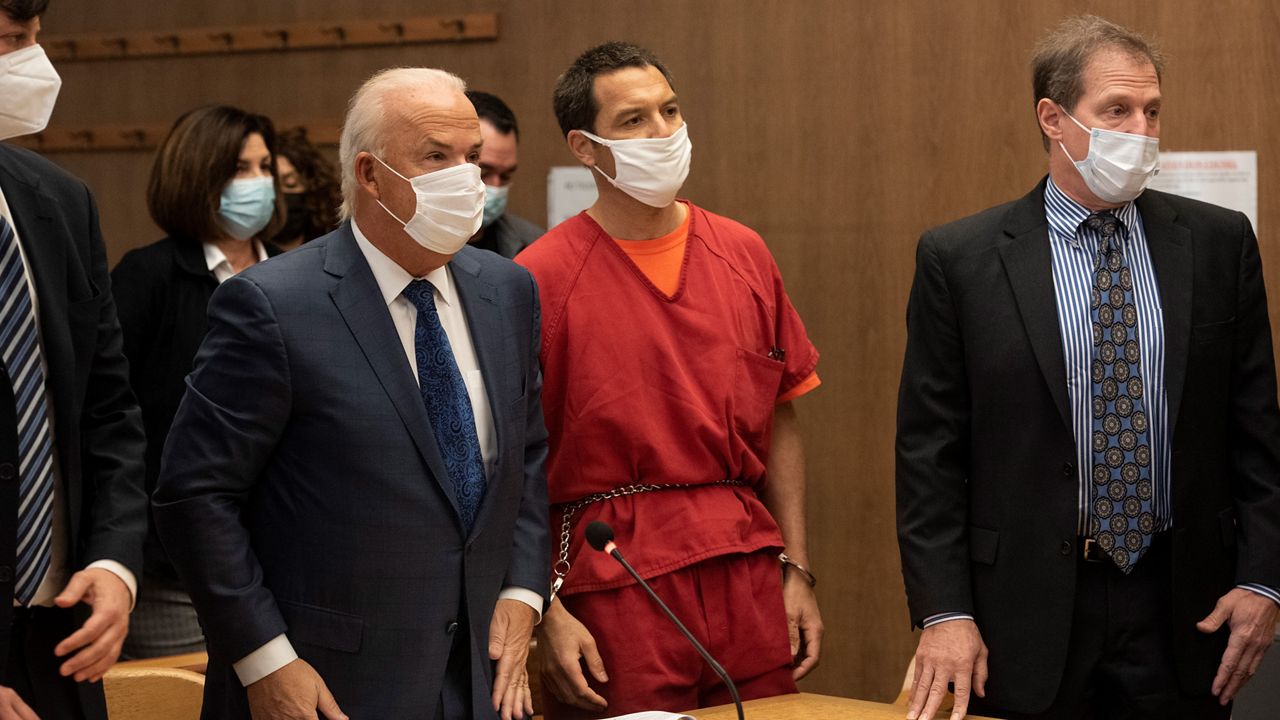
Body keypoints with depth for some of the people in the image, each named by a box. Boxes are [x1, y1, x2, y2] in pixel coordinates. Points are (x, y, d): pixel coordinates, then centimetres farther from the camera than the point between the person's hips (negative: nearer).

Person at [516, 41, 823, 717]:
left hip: (748, 572, 4)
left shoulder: (743, 255, 7)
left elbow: (779, 422, 13)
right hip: (615, 580, -4)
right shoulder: (541, 278, -7)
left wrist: (795, 569, 8)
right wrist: (546, 614, -13)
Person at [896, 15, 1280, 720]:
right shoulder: (959, 259, -2)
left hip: (1181, 611, 2)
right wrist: (944, 611, -9)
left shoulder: (1219, 243, 4)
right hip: (1025, 611, -2)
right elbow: (930, 451, -2)